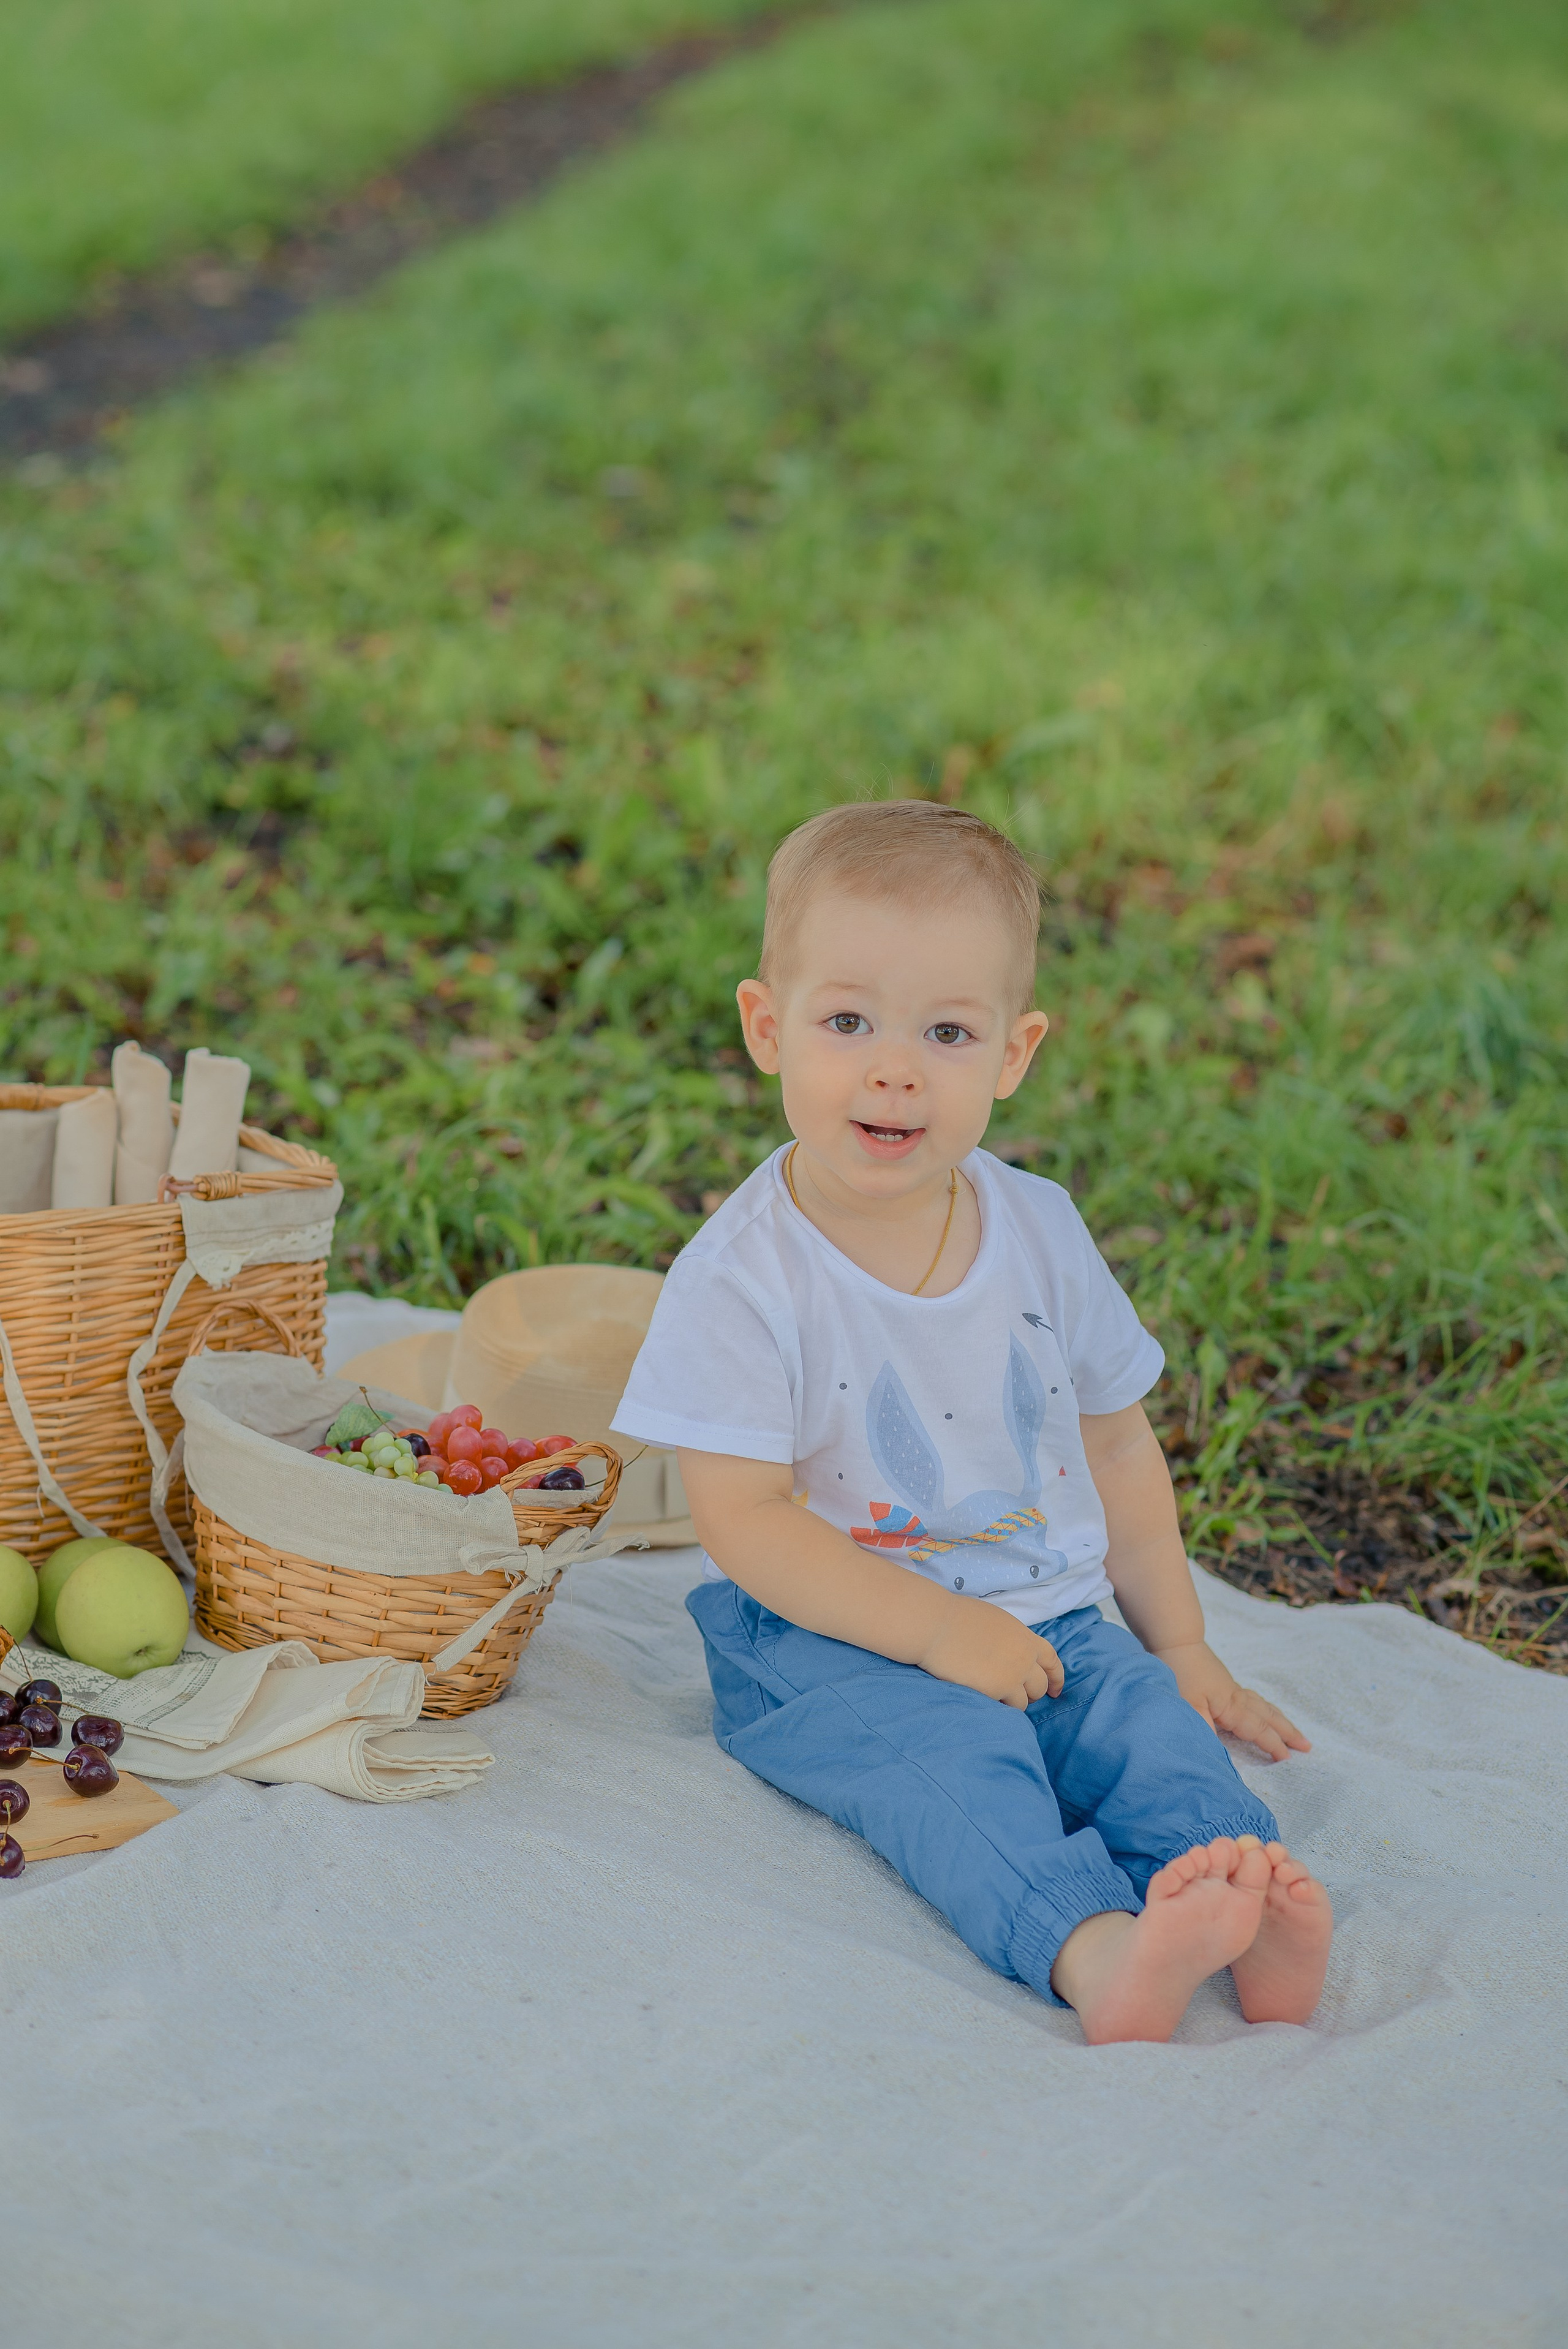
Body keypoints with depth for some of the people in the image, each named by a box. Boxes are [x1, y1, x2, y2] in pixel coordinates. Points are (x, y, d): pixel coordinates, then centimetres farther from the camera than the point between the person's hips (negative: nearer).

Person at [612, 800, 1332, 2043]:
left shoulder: (1042, 1232, 3)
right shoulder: (742, 1277, -13)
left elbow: (1116, 1441, 15)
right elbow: (744, 1522, -15)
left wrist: (1180, 1642, 14)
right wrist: (937, 1631, -22)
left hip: (1050, 1624, 5)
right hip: (830, 1647, -5)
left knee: (1152, 1718, -21)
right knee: (951, 1752, -32)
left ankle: (1244, 1919, -41)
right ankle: (1090, 1950, -52)